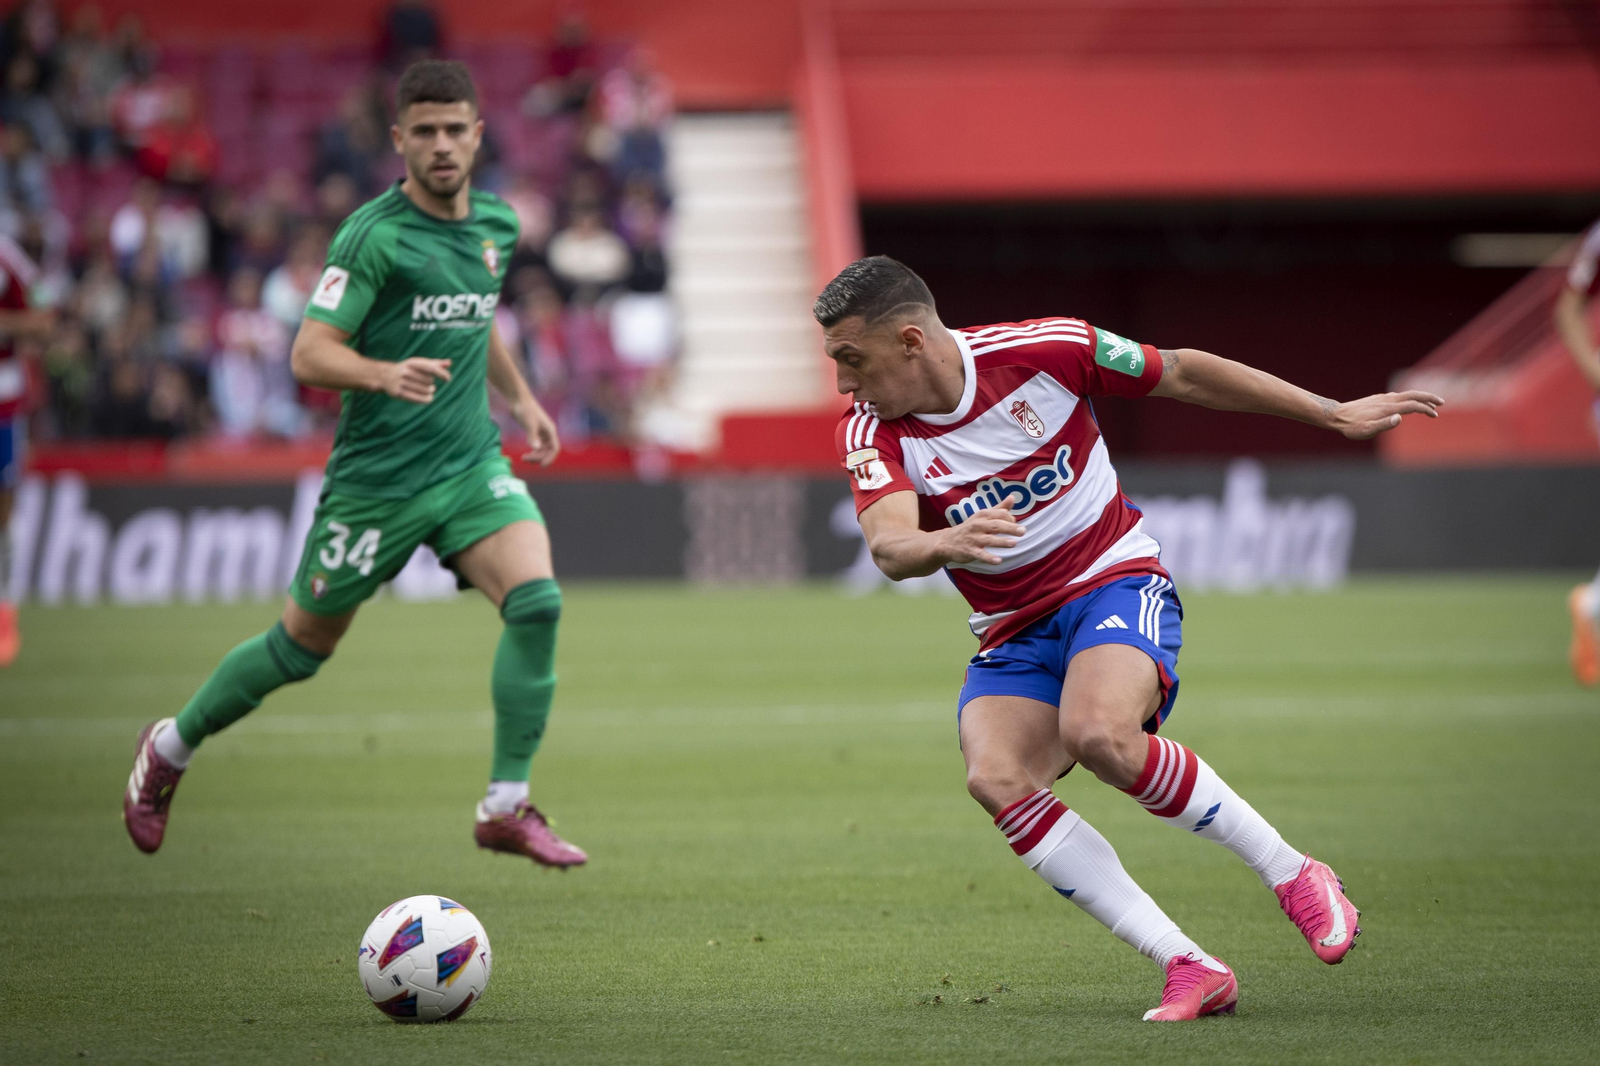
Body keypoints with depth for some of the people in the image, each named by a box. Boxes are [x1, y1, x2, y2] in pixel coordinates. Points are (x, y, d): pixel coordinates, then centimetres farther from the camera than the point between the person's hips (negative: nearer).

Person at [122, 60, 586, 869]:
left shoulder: (497, 226, 7)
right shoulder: (375, 235, -15)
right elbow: (309, 354, -20)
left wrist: (519, 396, 25)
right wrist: (385, 375, -37)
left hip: (471, 465, 5)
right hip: (378, 476, -5)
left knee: (536, 601, -19)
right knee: (304, 646, 9)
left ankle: (506, 809, -11)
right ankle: (169, 749, 34)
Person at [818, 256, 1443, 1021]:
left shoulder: (1039, 351, -11)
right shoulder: (870, 433, -8)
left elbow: (1182, 375, 0)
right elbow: (889, 549, -25)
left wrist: (1336, 416, 5)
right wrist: (945, 543, -49)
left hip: (1115, 584, -3)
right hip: (1013, 637, 3)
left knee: (1098, 735, -34)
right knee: (995, 778, -26)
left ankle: (1292, 875, -13)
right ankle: (1188, 969, -23)